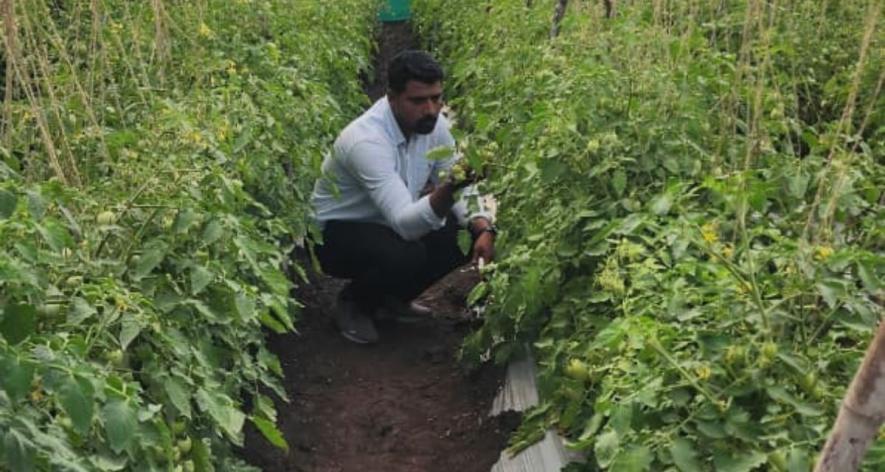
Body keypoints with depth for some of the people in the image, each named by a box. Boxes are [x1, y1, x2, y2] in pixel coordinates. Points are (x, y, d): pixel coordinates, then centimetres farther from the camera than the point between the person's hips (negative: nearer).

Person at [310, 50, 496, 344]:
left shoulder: (433, 124, -11)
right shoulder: (366, 140, -34)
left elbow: (461, 189, -2)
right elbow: (405, 223, -42)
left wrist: (483, 228, -21)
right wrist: (448, 189, -59)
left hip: (388, 223, 8)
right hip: (339, 231, -7)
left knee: (469, 235, -9)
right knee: (407, 256, -36)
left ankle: (392, 296, 11)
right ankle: (352, 304, -2)